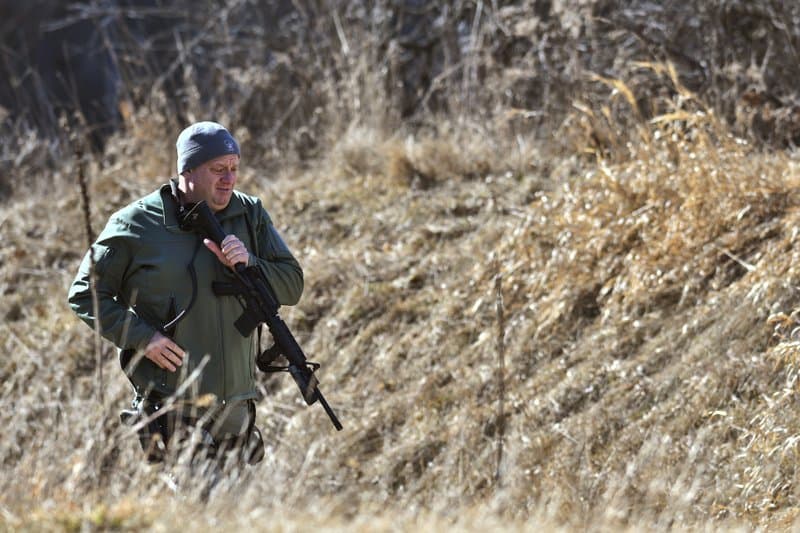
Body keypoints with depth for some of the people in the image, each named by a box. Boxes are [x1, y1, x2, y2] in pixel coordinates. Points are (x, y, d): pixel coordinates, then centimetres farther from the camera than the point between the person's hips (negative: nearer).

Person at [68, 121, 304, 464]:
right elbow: (85, 294, 0)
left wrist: (248, 265, -13)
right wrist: (141, 337, -12)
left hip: (236, 408, 4)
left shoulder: (250, 215, 8)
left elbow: (292, 286, 7)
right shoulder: (135, 225, -4)